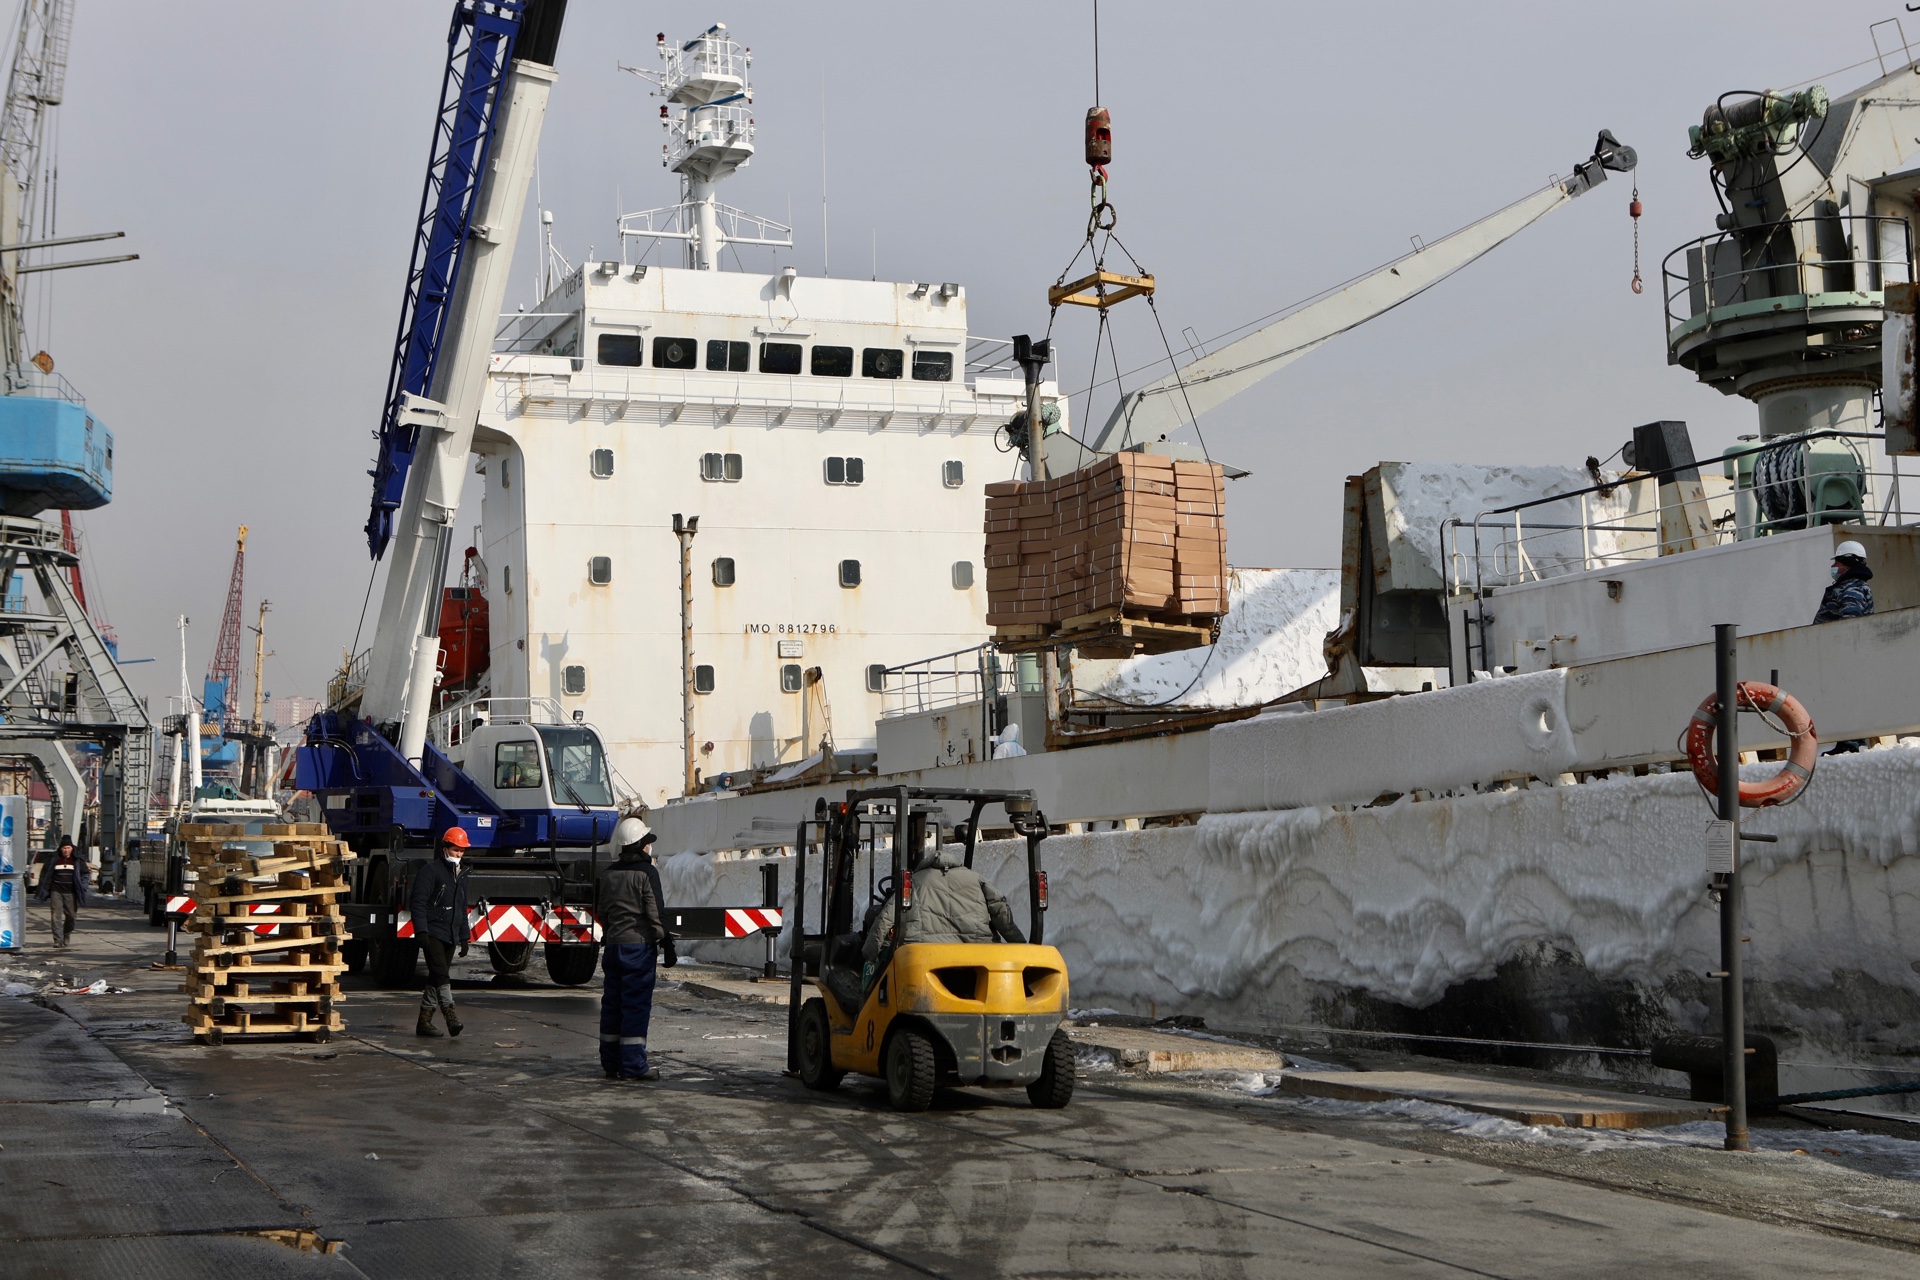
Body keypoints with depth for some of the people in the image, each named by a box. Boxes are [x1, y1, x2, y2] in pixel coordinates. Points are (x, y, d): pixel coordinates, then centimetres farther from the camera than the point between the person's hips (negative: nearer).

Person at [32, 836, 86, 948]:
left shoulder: (77, 861, 4)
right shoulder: (53, 859, 3)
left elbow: (84, 875, 11)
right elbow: (45, 875, 8)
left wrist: (82, 888, 2)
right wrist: (42, 890, 6)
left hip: (70, 893, 1)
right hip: (56, 892, -1)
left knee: (70, 915, 5)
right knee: (57, 916, -7)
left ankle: (67, 935, 29)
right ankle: (58, 940, -6)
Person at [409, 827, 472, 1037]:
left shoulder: (461, 876, 18)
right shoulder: (430, 871, -6)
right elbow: (418, 902, -12)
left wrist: (464, 937, 23)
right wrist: (421, 931, -20)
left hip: (450, 936, 8)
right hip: (433, 933, -8)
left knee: (436, 979, 8)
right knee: (440, 974, -18)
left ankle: (424, 1021, 11)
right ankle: (450, 1015, -26)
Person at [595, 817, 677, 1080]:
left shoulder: (608, 874, 10)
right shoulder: (646, 872, -11)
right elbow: (655, 912, -13)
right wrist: (667, 944, -7)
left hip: (612, 944, 7)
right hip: (639, 944, -7)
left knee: (612, 1003, 11)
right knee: (637, 1004, -4)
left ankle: (610, 1063, 16)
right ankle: (633, 1066, -5)